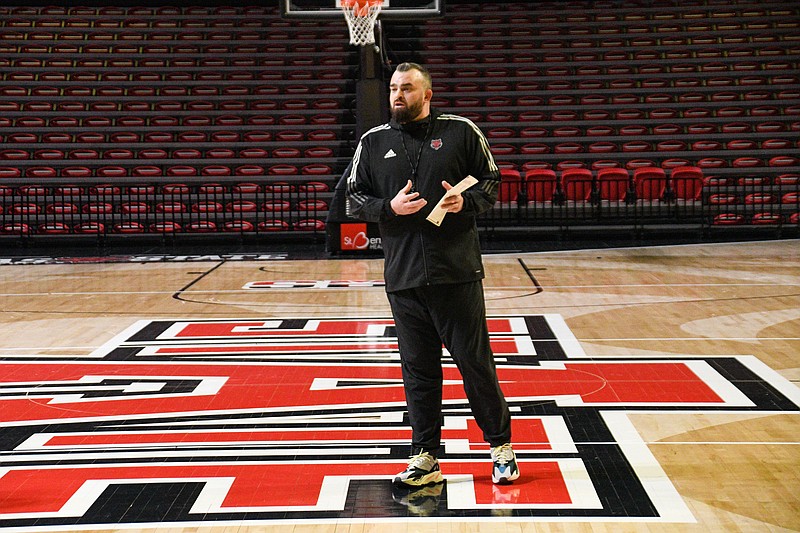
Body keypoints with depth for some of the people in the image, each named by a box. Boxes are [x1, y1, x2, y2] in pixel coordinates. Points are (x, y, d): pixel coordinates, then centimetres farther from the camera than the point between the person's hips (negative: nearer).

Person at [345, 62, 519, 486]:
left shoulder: (461, 131, 4)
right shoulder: (373, 142, 10)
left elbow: (491, 181, 8)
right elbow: (353, 199, 11)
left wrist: (466, 202, -12)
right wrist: (389, 207, -8)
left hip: (457, 272, -2)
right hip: (402, 276, 2)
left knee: (475, 360, 3)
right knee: (417, 369, 7)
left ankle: (501, 445, 18)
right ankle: (425, 458, 16)